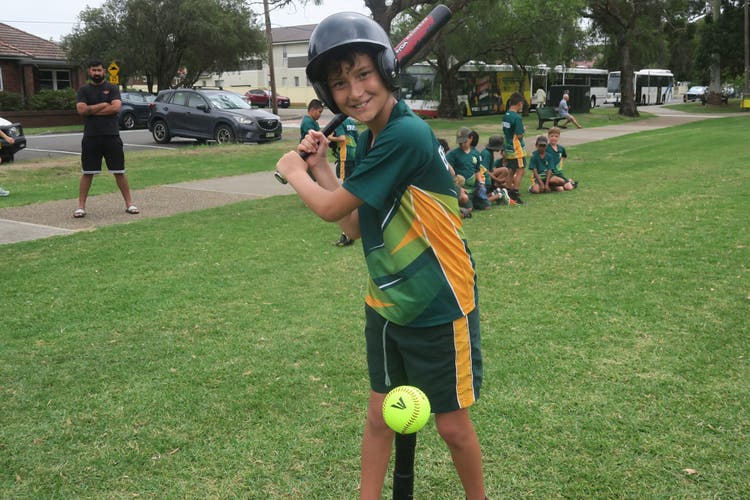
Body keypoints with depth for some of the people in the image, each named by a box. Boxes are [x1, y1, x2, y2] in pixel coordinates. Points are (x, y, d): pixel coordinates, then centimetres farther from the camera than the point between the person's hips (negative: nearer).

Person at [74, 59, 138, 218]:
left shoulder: (112, 88, 5)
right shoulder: (83, 90, 7)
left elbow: (116, 107, -12)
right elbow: (81, 109, -9)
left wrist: (92, 110, -9)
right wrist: (103, 105, -7)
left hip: (111, 136, -1)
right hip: (90, 137, 1)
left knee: (119, 172, 4)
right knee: (87, 173, 4)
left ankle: (129, 204, 11)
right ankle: (81, 206, 10)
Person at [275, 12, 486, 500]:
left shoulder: (407, 135, -25)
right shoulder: (368, 140, 3)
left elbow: (332, 209, -19)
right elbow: (357, 227, 8)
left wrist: (293, 171, 0)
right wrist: (320, 168, 3)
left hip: (439, 308, -7)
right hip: (386, 304, 8)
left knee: (453, 425, 9)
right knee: (380, 414, 16)